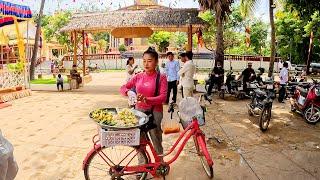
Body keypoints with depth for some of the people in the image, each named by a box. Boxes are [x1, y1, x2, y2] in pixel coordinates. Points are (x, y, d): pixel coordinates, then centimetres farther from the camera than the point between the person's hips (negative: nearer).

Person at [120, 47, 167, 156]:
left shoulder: (161, 78, -6)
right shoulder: (138, 77, 6)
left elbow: (163, 97, -15)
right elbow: (122, 88, 4)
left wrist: (147, 99, -32)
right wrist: (128, 92, -20)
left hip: (154, 111, -4)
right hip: (139, 111, 4)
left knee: (156, 142, 1)